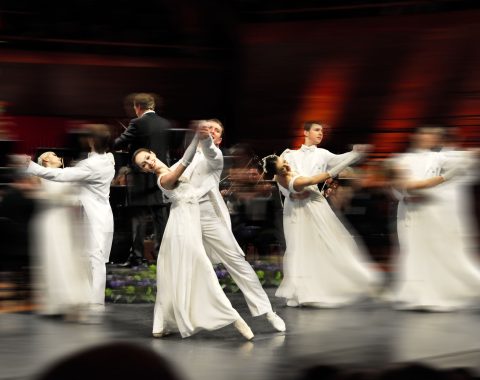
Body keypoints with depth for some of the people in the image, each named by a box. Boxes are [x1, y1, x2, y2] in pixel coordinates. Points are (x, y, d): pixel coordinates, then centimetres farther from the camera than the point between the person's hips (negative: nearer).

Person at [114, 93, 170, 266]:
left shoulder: (137, 124, -12)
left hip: (141, 178, -5)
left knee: (138, 218, -2)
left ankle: (136, 256, -2)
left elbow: (118, 144, -10)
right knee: (160, 216, 10)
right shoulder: (165, 124, 5)